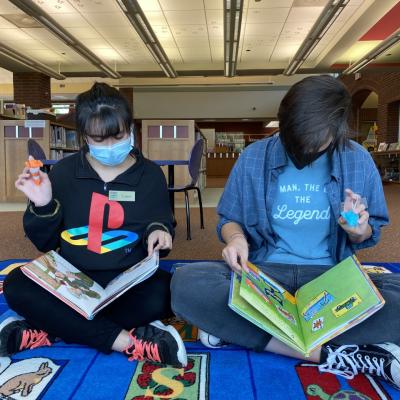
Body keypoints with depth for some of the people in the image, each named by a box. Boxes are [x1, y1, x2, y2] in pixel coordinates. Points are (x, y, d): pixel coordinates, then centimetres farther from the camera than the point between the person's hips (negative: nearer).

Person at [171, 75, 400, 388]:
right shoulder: (254, 157, -2)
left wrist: (360, 231, -16)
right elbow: (228, 219, 8)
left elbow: (369, 236, 9)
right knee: (186, 282, -30)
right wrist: (236, 238, -16)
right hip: (263, 271, 0)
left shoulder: (358, 161, 0)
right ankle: (330, 355, -28)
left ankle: (234, 328, -27)